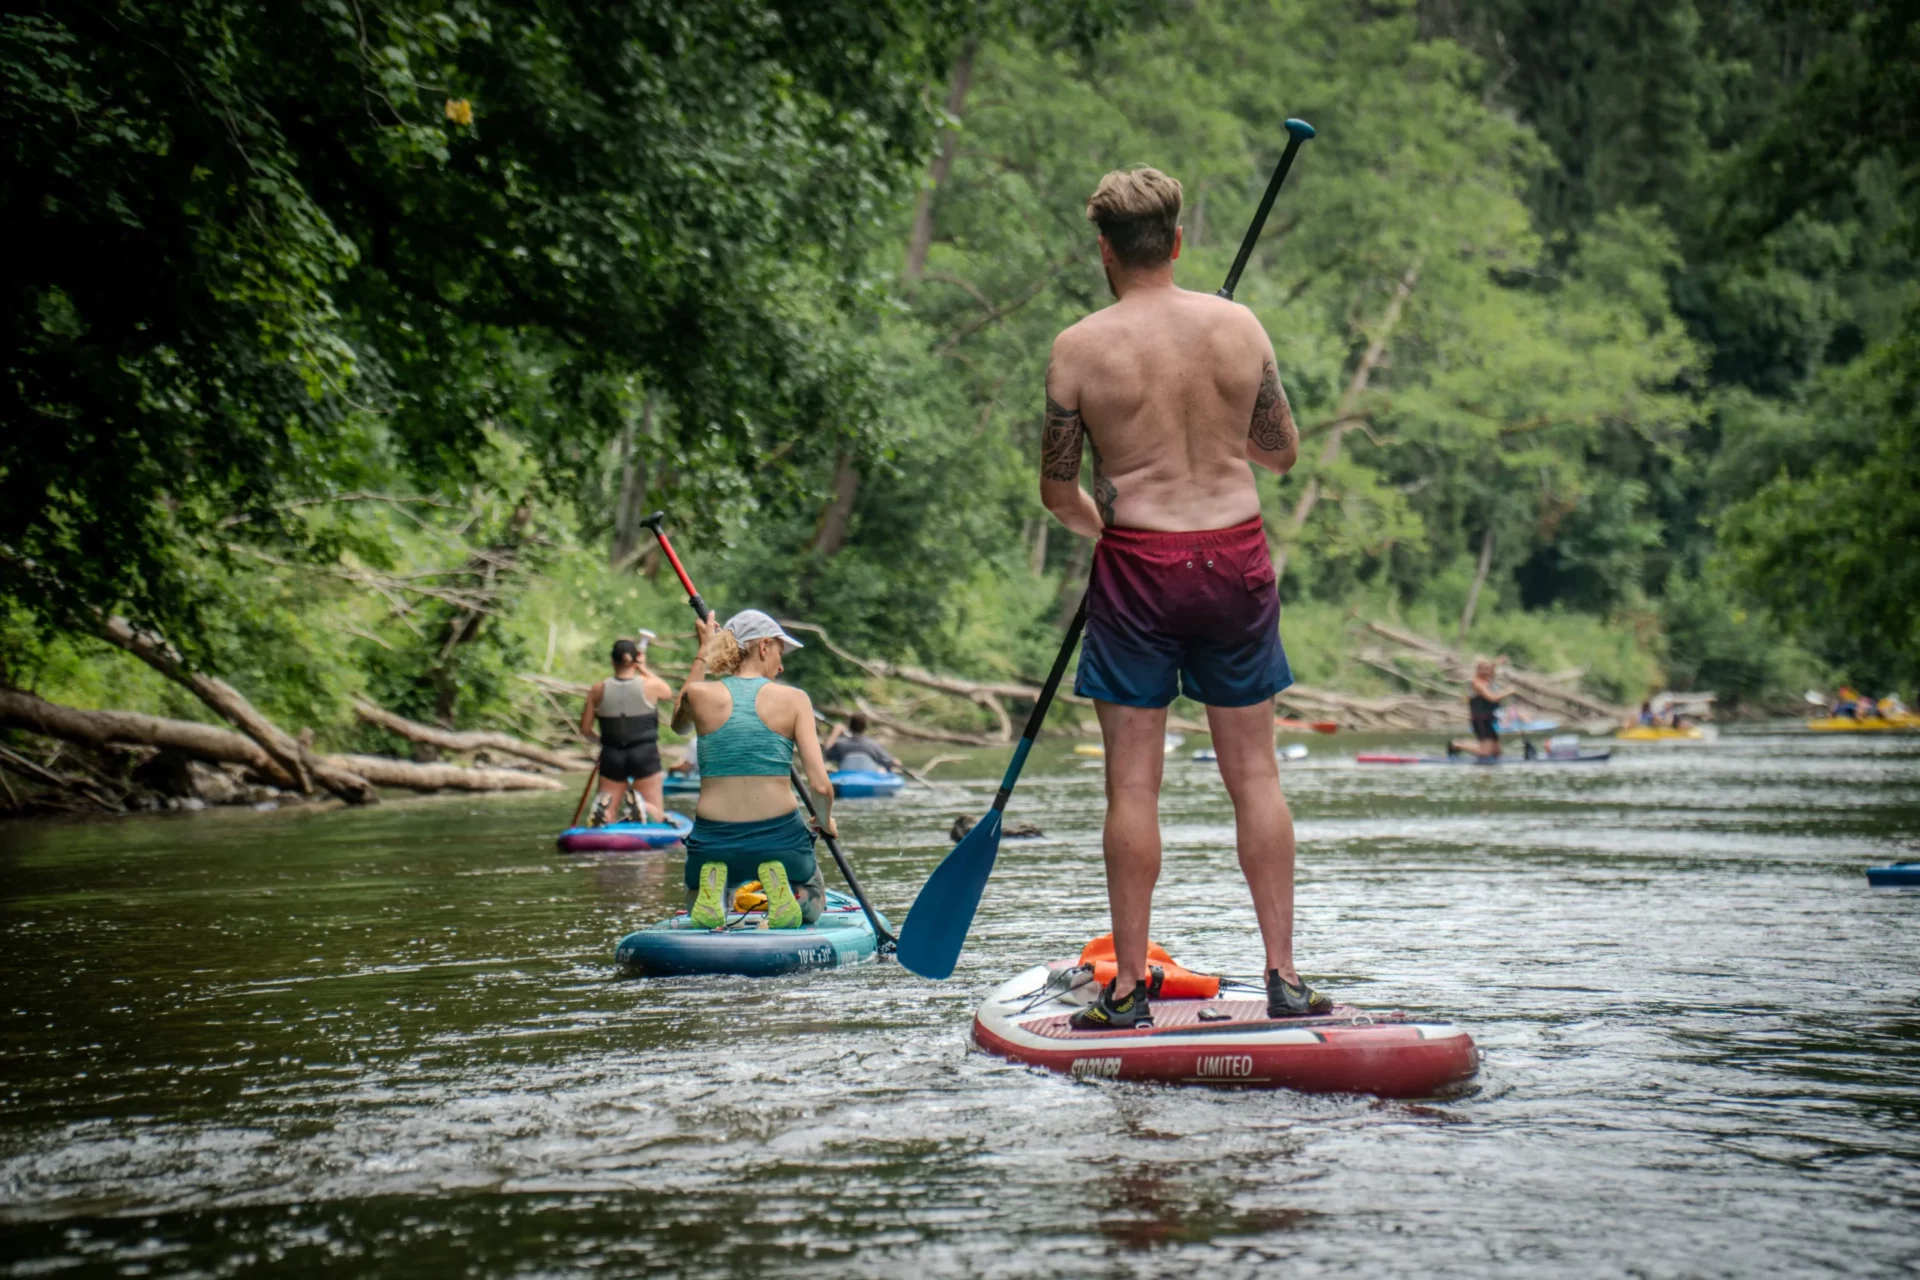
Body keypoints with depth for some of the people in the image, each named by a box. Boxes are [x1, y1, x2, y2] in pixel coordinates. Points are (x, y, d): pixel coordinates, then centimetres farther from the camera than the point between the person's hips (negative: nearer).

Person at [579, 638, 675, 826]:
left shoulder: (598, 690, -3)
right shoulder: (650, 686, -7)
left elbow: (585, 729, 4)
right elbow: (668, 691, 18)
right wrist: (644, 669, 19)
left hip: (612, 755, 2)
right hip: (645, 754, -2)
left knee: (607, 819, 9)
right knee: (656, 816, 7)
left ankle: (603, 805, -26)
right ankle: (640, 804, -27)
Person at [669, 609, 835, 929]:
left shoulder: (701, 695, -2)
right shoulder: (793, 699, -6)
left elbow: (679, 725, 26)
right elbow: (820, 787, -10)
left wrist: (704, 651, 31)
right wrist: (826, 820, 13)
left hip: (713, 840, 2)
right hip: (779, 838, -2)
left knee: (699, 915, 34)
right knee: (812, 909, 30)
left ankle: (713, 887, -4)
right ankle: (780, 886, -6)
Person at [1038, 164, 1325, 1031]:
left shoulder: (1079, 348, -7)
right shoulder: (1240, 326, 0)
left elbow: (1056, 489, 0)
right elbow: (1283, 453, 9)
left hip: (1137, 569, -2)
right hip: (1238, 556, 3)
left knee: (1134, 784, 2)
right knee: (1254, 774, 9)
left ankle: (1128, 990, 5)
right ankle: (1283, 976, 10)